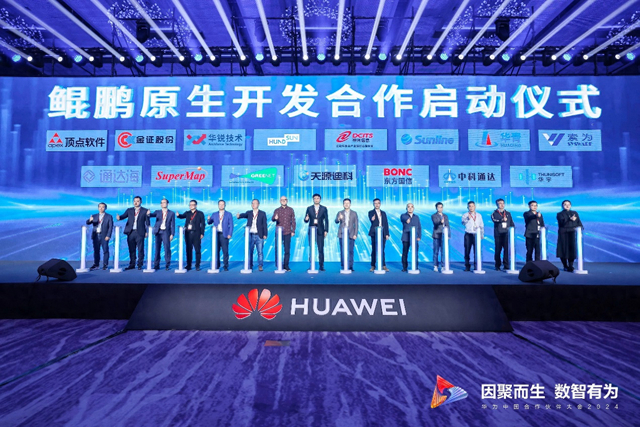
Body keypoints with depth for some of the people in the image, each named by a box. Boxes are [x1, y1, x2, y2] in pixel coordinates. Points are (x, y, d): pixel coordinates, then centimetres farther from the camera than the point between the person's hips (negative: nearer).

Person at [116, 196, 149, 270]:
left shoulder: (145, 211, 5)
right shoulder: (129, 210, 14)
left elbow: (147, 222, 3)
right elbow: (123, 216, -1)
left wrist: (147, 231, -4)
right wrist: (119, 217, -23)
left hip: (140, 232, -3)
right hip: (130, 232, 3)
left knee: (140, 250, -1)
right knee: (131, 250, 8)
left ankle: (140, 265, 8)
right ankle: (132, 265, 16)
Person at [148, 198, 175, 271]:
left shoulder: (171, 213, 7)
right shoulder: (157, 212, 13)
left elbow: (173, 225, 3)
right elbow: (152, 215, -7)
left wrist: (172, 234, -5)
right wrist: (148, 214, -31)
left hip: (166, 232, -2)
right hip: (158, 232, 2)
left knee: (167, 248, -7)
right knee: (157, 249, 4)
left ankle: (167, 265, 0)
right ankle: (156, 265, 12)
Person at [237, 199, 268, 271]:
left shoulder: (262, 213, 5)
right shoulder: (249, 213, 11)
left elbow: (264, 224, 1)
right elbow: (244, 215, -10)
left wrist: (265, 234, -6)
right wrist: (239, 215, -33)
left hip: (259, 236, -2)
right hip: (250, 235, 2)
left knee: (260, 252, -1)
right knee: (249, 252, 5)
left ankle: (260, 266, 10)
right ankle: (249, 267, 15)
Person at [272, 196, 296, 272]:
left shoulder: (290, 210, 9)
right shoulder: (277, 210, 6)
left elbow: (293, 221, 10)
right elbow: (272, 219, -10)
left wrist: (293, 231, 3)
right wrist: (275, 218, -34)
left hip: (288, 233, 1)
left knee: (287, 250, 1)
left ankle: (286, 265, 10)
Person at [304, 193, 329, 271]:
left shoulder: (324, 209, 7)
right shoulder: (309, 208, 9)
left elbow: (326, 220, 5)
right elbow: (306, 220, 8)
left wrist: (326, 230, -2)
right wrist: (306, 219, -16)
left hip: (320, 231, -1)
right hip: (311, 230, 1)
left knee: (321, 249, -2)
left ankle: (321, 266, 4)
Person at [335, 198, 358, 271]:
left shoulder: (354, 213, 10)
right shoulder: (340, 213, 10)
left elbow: (356, 225, 7)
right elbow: (336, 221, -6)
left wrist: (355, 234, -3)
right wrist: (339, 218, -29)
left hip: (351, 235, 0)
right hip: (342, 234, 0)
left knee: (350, 251, -2)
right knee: (342, 251, -1)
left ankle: (350, 267, 5)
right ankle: (343, 267, 5)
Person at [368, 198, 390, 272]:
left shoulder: (383, 213, 15)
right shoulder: (371, 212, 3)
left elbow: (386, 224, 12)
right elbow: (371, 220, -16)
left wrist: (387, 234, 4)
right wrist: (372, 219, -41)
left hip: (383, 234, 3)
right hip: (375, 233, -3)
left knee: (382, 250, 5)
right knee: (374, 250, -1)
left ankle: (383, 266, 10)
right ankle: (373, 266, 6)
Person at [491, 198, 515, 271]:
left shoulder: (508, 213, 16)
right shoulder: (494, 213, 5)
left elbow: (512, 223, 18)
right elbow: (494, 220, -17)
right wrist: (502, 220, -35)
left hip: (507, 234, 2)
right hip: (498, 234, -2)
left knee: (507, 249, -6)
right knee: (498, 250, 2)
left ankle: (506, 266, 1)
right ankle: (497, 266, 11)